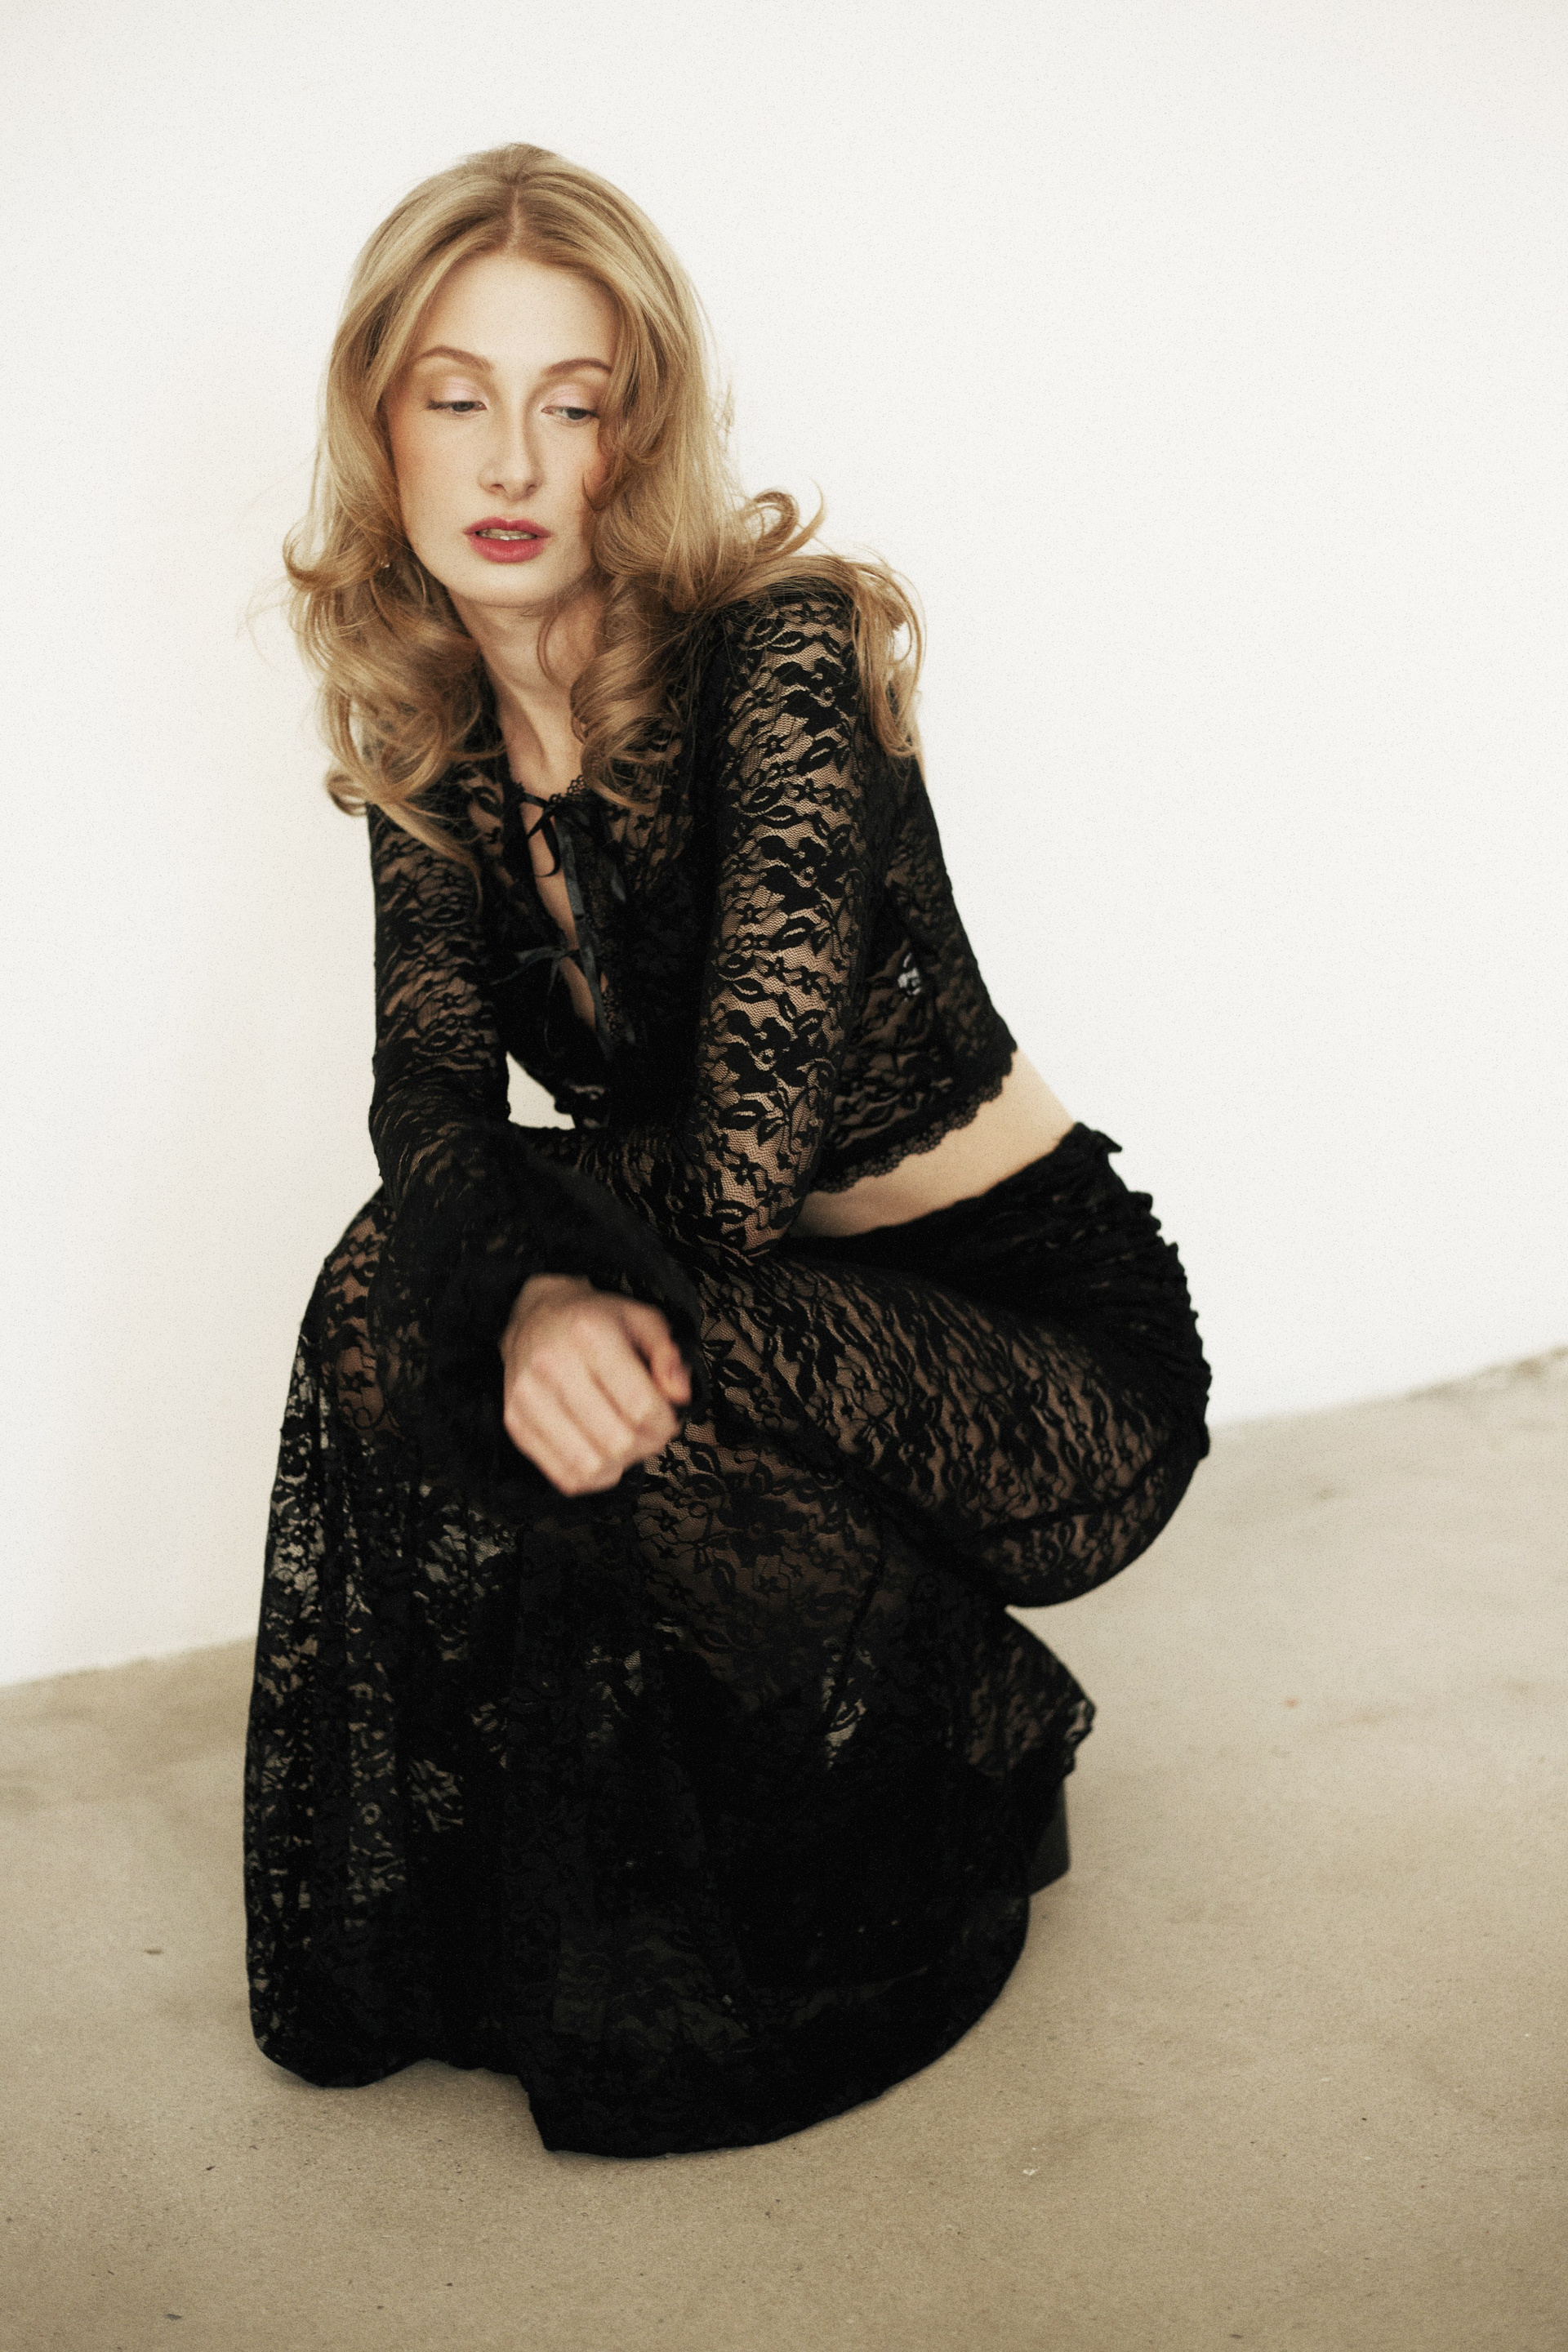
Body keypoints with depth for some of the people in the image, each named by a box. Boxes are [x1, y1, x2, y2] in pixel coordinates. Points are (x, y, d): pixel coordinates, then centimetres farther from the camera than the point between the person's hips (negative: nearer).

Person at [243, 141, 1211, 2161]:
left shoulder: (779, 658, -22)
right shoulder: (433, 727, 0)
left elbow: (741, 1163, -28)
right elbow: (428, 1093, -11)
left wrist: (498, 1221, -13)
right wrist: (534, 1291, -32)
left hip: (1058, 1348, -6)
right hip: (775, 1314, 6)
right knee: (432, 1308, -20)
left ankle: (968, 1776, -2)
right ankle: (447, 1927, 2)